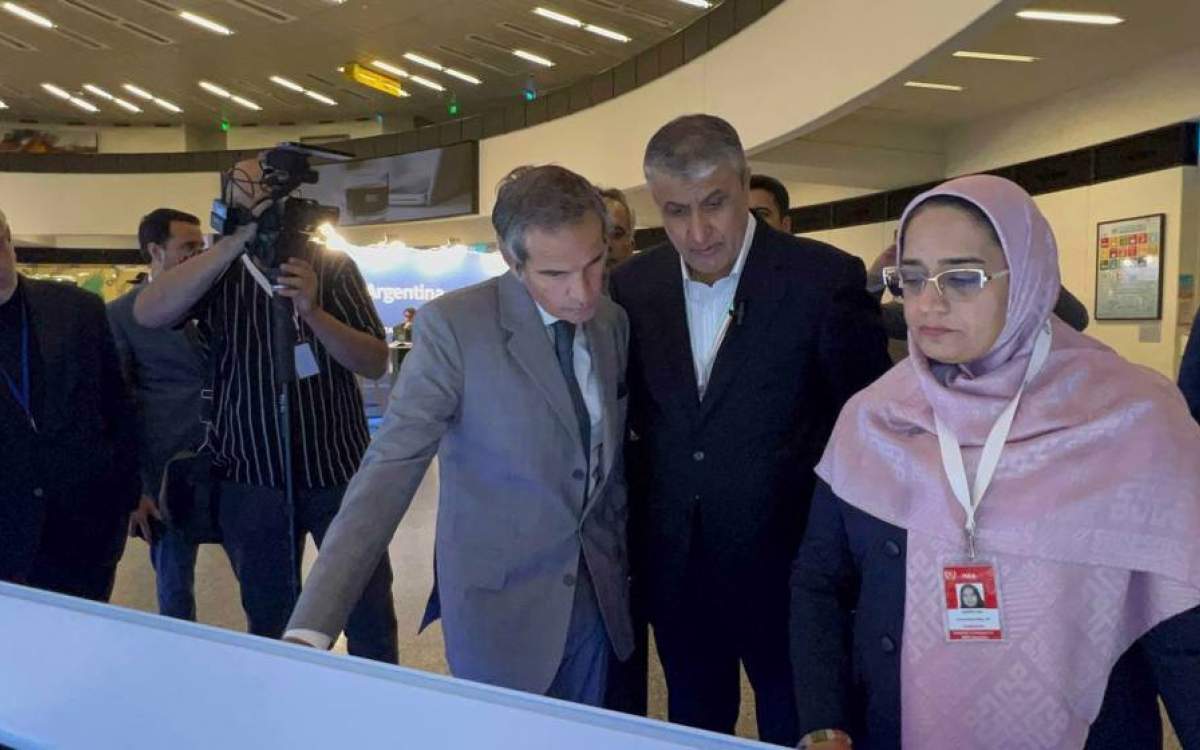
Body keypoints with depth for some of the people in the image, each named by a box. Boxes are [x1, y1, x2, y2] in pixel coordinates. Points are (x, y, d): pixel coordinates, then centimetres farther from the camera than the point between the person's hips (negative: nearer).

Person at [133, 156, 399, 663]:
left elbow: (377, 364, -6)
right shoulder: (217, 273, 3)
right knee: (269, 624, 14)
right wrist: (238, 240, -24)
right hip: (252, 479, 1)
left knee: (372, 618, 5)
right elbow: (148, 314, -18)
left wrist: (312, 311, -22)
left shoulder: (333, 267, 2)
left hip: (340, 471, 0)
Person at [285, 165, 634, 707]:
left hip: (597, 594, 5)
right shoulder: (455, 326, -17)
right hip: (499, 598, -4)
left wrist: (625, 557, 12)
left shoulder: (614, 322, 0)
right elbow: (389, 468, -23)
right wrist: (311, 629, -29)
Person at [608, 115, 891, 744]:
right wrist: (635, 534, 2)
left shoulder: (826, 278, -14)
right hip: (672, 567, 4)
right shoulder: (632, 284, -2)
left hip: (788, 561, -3)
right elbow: (632, 408, 7)